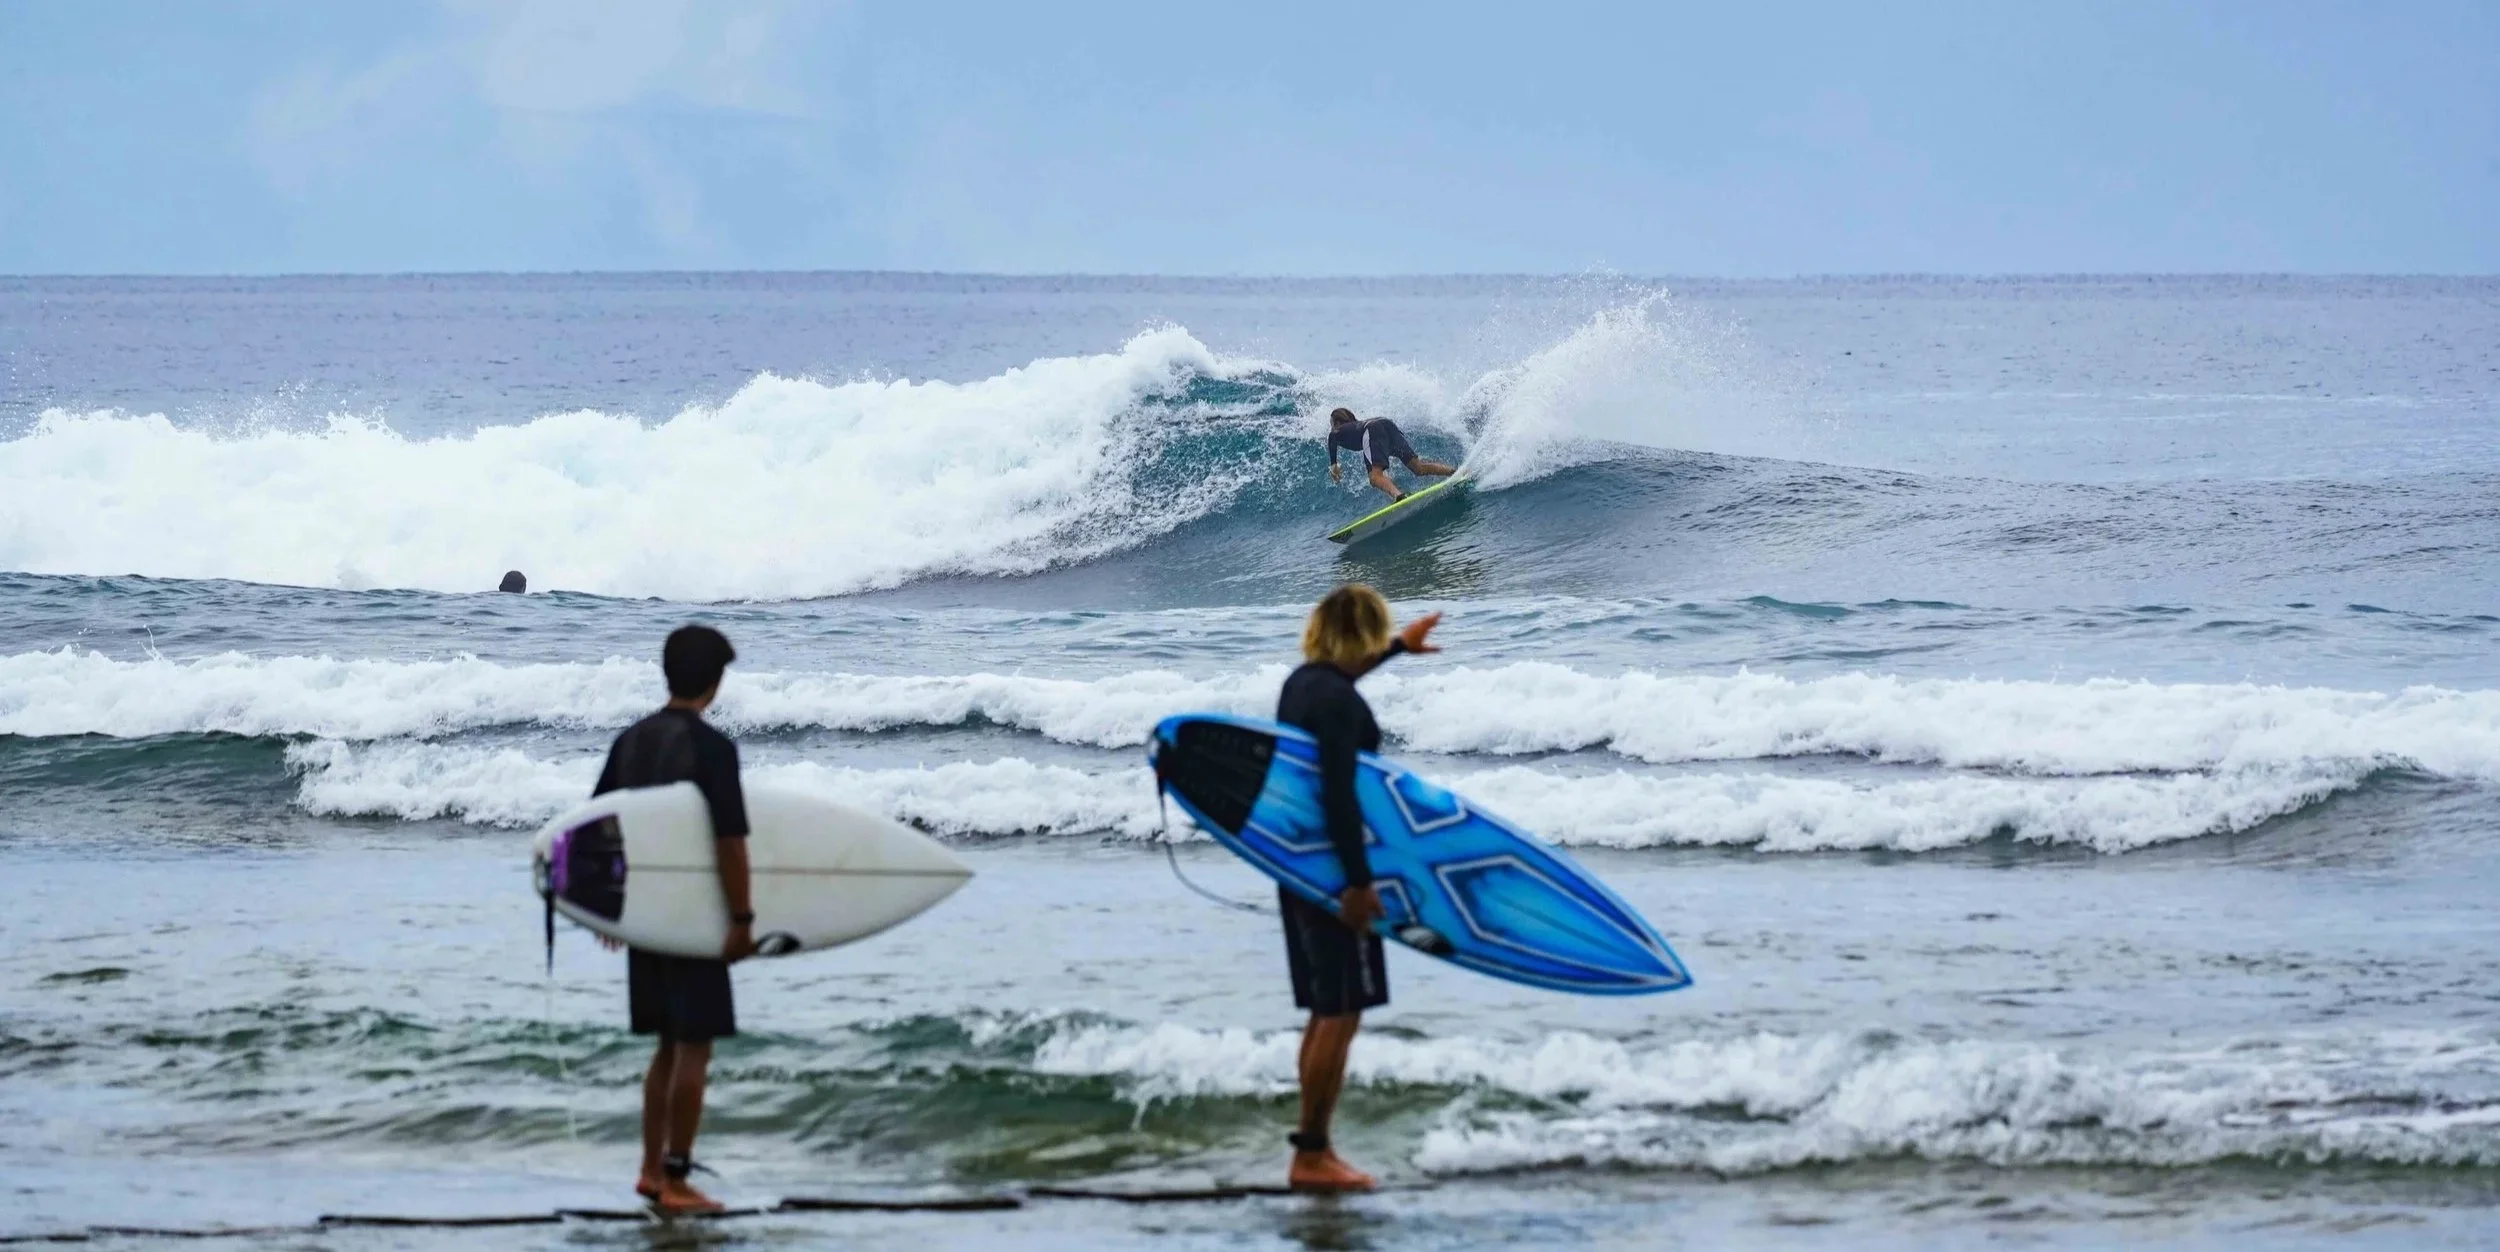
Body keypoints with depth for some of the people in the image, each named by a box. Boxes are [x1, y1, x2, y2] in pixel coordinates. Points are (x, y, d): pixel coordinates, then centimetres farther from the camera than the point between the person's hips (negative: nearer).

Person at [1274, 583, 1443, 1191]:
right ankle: (1311, 1154, -8)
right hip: (1332, 868, -10)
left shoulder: (1302, 682, 10)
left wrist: (1400, 646, 50)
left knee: (1327, 1014, 14)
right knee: (1341, 1014, -7)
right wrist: (1359, 881, -27)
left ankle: (1315, 1152, 16)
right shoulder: (1339, 701, -19)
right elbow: (1339, 794, -26)